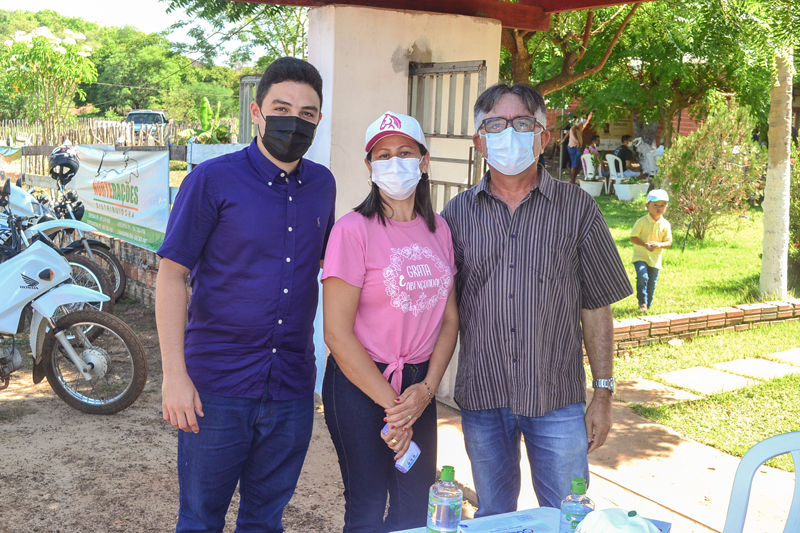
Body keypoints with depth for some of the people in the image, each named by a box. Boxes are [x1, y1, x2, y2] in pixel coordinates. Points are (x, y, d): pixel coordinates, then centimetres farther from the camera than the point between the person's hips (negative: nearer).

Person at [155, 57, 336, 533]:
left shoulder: (322, 185, 5)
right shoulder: (213, 180, -8)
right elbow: (171, 276, -8)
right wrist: (175, 374, -14)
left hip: (292, 386, 4)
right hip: (217, 386, -3)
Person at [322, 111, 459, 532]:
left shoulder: (437, 229, 5)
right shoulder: (354, 229, -13)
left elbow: (449, 318, 8)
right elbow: (337, 333, -15)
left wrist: (427, 388, -6)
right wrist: (392, 405, -12)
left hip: (419, 384, 5)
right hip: (360, 385, -5)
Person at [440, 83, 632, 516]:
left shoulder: (577, 208, 0)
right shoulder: (457, 214, 4)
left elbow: (596, 308, 1)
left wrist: (603, 394, -1)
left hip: (558, 401, -1)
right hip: (482, 399, 2)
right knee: (492, 518, 17)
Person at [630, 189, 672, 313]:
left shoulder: (665, 225, 0)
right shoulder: (642, 222, -9)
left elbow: (669, 242, 3)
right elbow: (633, 237, -9)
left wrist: (659, 244, -19)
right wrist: (645, 244, -24)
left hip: (655, 259, 3)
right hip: (640, 256, -3)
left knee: (652, 283, 10)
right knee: (642, 276, -24)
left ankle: (647, 305, 28)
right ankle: (642, 303, -10)